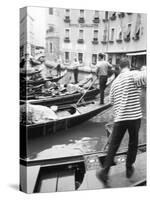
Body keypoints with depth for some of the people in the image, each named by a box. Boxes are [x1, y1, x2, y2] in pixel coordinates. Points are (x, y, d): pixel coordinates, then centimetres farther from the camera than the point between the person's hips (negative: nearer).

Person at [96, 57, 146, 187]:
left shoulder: (115, 82, 12)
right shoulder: (133, 75, -7)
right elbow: (145, 77, -29)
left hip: (119, 118, 4)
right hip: (134, 116, -4)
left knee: (113, 145, 9)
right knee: (133, 144, 16)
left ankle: (105, 172, 3)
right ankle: (129, 169, 28)